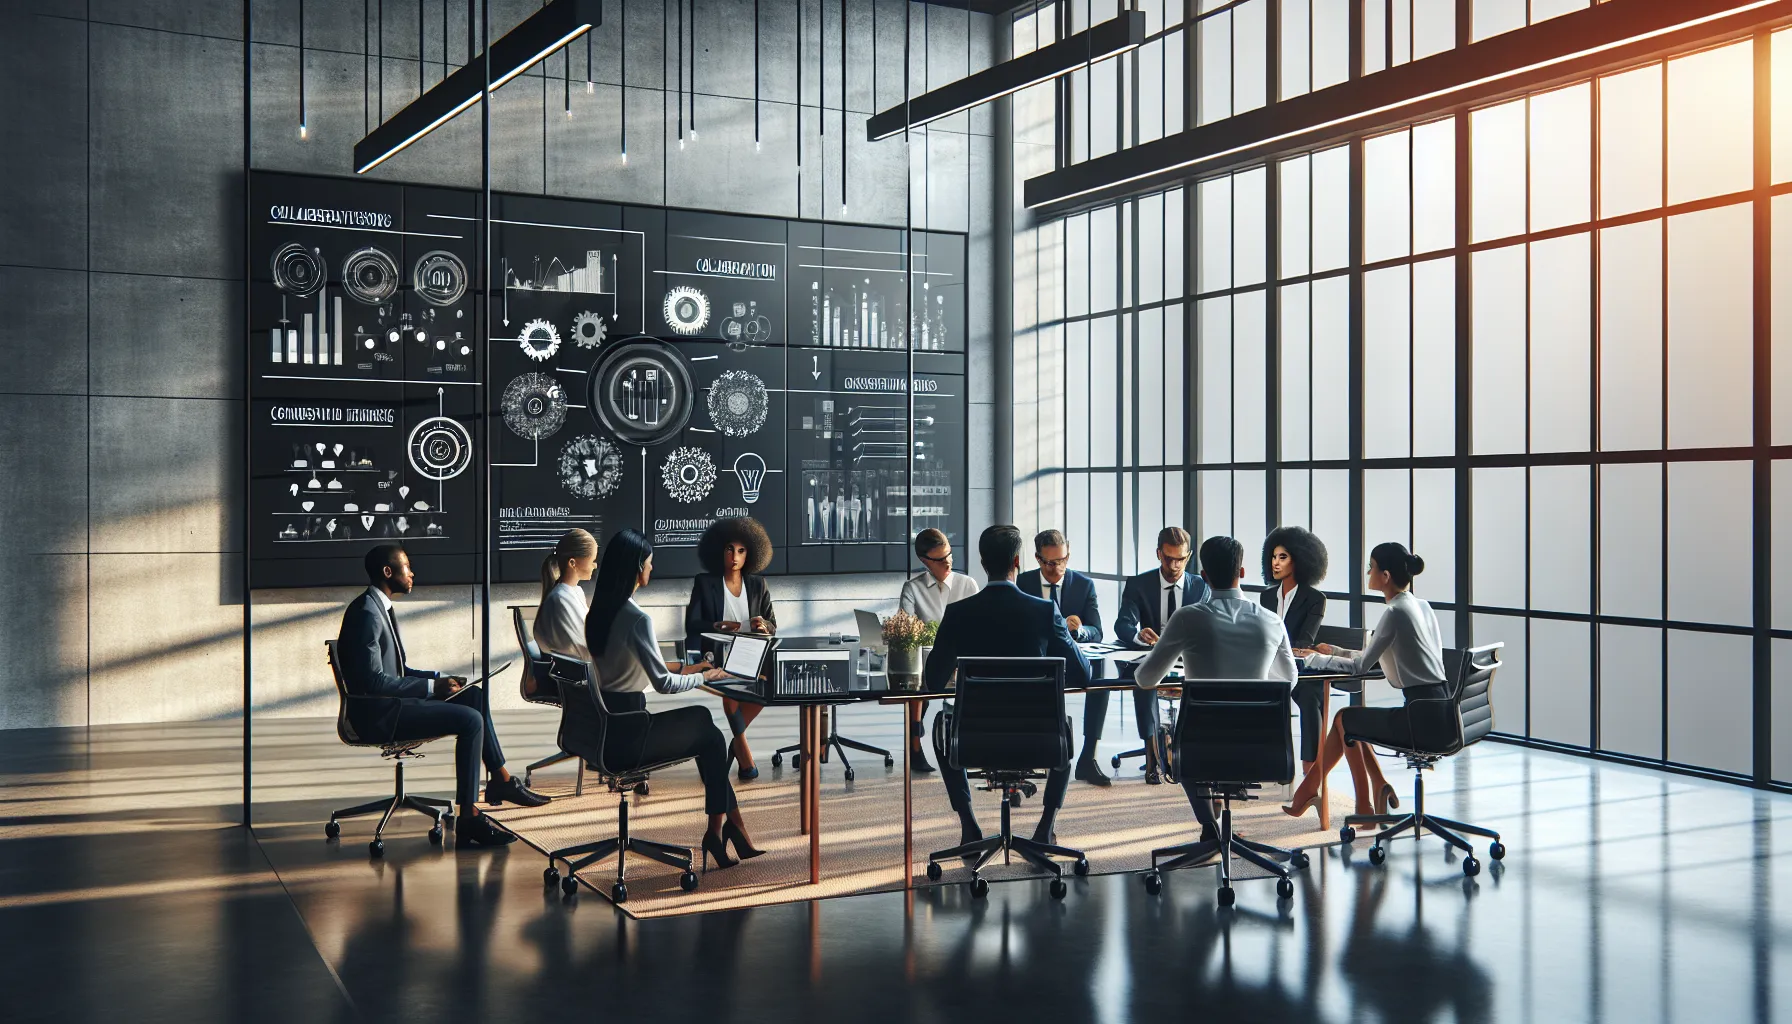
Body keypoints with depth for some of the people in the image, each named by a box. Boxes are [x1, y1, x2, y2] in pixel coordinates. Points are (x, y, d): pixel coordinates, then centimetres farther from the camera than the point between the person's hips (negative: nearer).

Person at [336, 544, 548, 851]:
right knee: (470, 720, -19)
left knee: (474, 695, 10)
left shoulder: (381, 609, 14)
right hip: (377, 713, -10)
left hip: (390, 702, 10)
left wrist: (439, 678, 4)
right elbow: (373, 681, -25)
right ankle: (469, 819, -17)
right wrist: (432, 687, -21)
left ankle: (501, 780, 11)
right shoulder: (367, 613, -19)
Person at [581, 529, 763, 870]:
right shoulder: (637, 619, -20)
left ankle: (729, 828, 21)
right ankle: (718, 833, 26)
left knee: (702, 721, 19)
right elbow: (662, 683, -18)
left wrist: (684, 668, 17)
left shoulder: (599, 610, 7)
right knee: (710, 735, 12)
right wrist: (704, 677, -2)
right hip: (624, 735, -8)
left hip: (602, 726, 8)